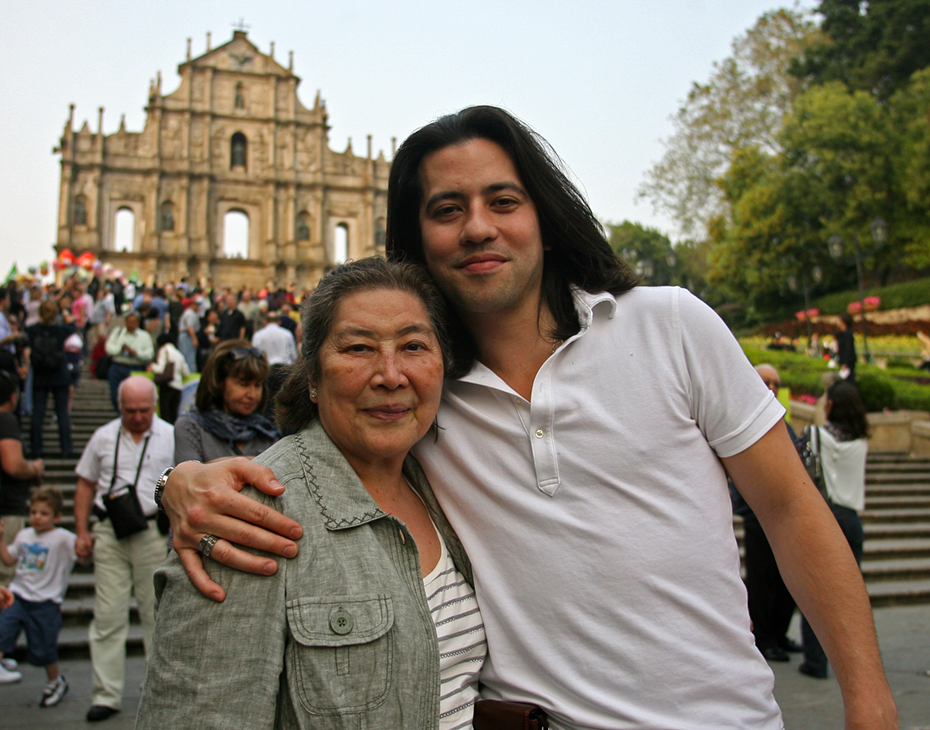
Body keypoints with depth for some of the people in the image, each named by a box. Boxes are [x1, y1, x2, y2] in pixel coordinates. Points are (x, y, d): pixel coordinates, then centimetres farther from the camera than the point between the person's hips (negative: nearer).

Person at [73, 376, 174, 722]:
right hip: (109, 535, 2)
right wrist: (82, 531, 8)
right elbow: (86, 485, 14)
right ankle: (106, 695, 10)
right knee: (108, 615, 2)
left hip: (153, 534, -2)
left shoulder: (171, 437, 1)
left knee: (157, 615, 6)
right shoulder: (103, 437, 9)